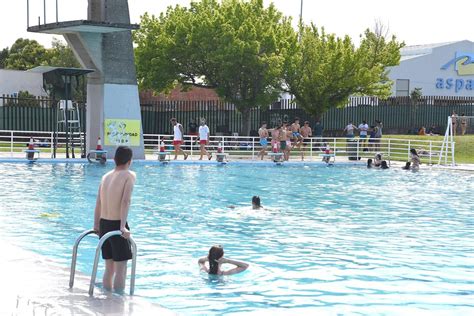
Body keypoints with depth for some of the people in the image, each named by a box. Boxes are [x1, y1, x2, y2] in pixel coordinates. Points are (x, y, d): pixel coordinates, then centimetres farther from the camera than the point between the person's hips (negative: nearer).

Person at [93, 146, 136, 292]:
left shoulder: (106, 176, 10)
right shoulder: (129, 175, -7)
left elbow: (98, 203, 9)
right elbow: (125, 201, -18)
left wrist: (96, 226, 16)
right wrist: (123, 227, -23)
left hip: (103, 224, 6)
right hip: (116, 225, -6)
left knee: (109, 268, 16)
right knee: (120, 269, 1)